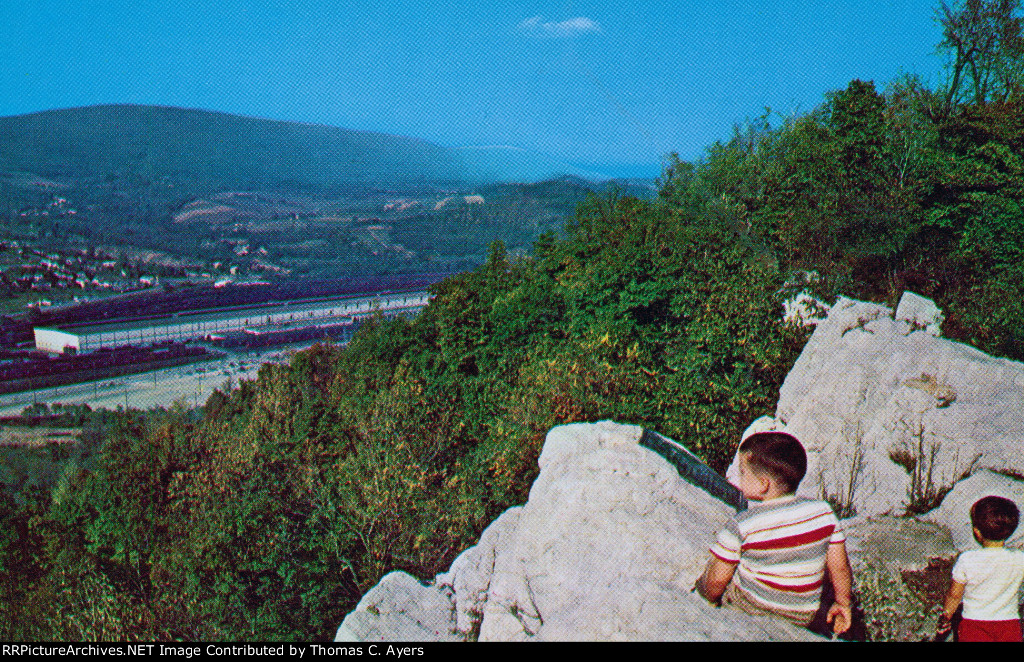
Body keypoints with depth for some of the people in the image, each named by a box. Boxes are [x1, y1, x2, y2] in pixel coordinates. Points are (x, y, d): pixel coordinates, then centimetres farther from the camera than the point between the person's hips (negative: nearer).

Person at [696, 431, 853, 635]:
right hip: (802, 619, 4)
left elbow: (717, 580, -12)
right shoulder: (823, 512, -12)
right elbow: (840, 567, -3)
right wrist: (843, 603, 15)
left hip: (751, 609, -4)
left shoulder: (741, 525, -21)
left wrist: (710, 599, 9)